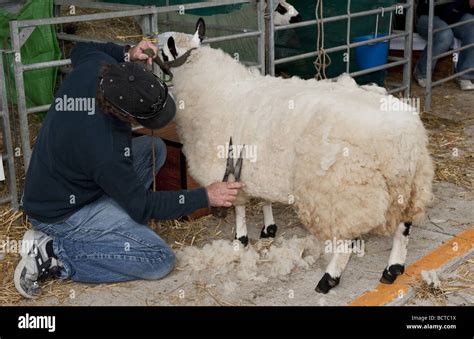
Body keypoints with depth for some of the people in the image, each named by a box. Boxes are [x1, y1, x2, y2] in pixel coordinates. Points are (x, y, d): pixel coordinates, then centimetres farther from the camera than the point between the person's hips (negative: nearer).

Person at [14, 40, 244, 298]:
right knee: (160, 260, -15)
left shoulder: (97, 65, -19)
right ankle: (55, 253, -9)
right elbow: (143, 207, -21)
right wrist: (205, 197, -18)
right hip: (59, 213, -9)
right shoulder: (104, 151, -38)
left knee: (154, 149, 7)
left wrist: (125, 54, -7)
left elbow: (81, 50, 10)